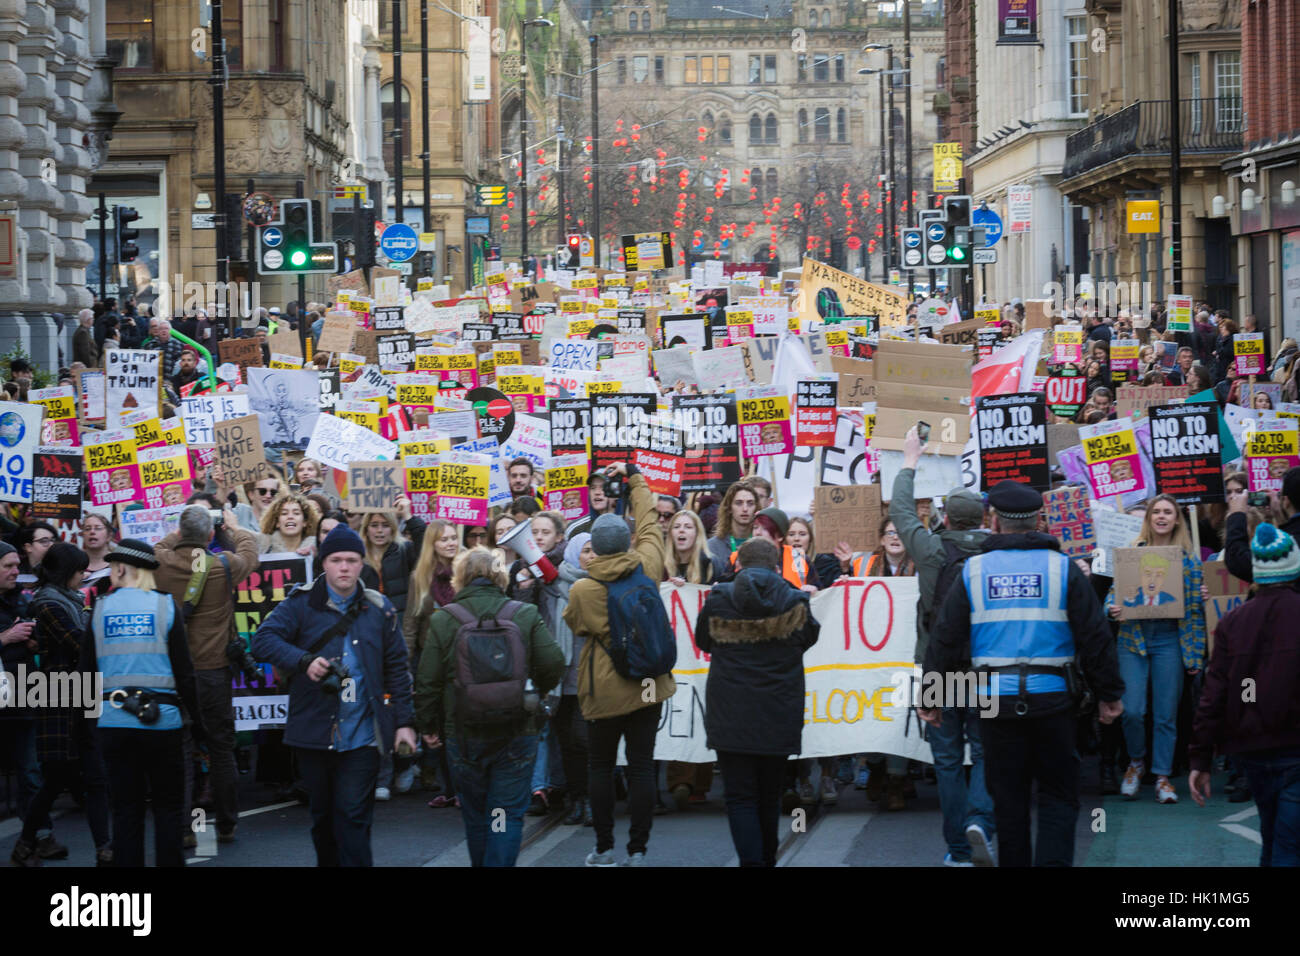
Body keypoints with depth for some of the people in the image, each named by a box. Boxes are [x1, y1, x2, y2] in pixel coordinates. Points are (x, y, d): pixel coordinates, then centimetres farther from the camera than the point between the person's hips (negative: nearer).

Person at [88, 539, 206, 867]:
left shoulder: (101, 609, 3)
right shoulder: (165, 605, -1)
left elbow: (87, 668, 5)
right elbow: (183, 670, -3)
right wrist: (197, 720, 4)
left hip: (114, 721, 1)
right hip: (161, 719, -1)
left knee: (125, 808, 7)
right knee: (169, 807, 7)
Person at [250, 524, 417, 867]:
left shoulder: (380, 609, 5)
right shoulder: (301, 603, -1)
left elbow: (396, 669, 10)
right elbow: (264, 639, -12)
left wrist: (404, 721, 5)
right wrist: (304, 661, -28)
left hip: (361, 735, -1)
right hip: (313, 732, 1)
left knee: (353, 816, -8)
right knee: (322, 815, 13)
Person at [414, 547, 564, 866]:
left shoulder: (443, 620, -3)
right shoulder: (526, 616, -3)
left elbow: (428, 682, -2)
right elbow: (554, 664, -6)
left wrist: (428, 726, 12)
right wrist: (535, 695, 14)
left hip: (464, 737, 1)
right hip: (517, 733, -1)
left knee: (475, 816, 15)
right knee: (508, 815, 2)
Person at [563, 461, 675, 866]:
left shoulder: (582, 590, -15)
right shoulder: (646, 569, -8)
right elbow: (649, 524, 8)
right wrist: (635, 479, 22)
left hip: (604, 689, -2)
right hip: (648, 683, 2)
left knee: (600, 765, 11)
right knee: (641, 765, 4)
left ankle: (604, 848, 13)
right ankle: (637, 849, 5)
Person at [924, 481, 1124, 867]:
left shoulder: (973, 571, 3)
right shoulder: (1062, 568, 1)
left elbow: (945, 639, 4)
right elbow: (1095, 636, 1)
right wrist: (1109, 694, 9)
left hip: (996, 700, 1)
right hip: (1052, 696, -1)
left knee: (1008, 796, 10)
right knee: (1058, 795, 5)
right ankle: (1053, 860, -9)